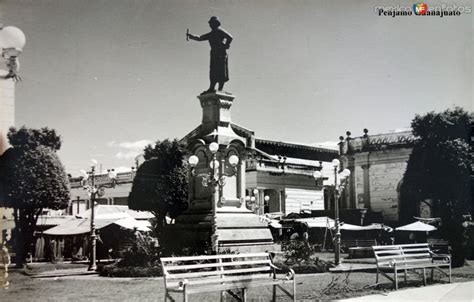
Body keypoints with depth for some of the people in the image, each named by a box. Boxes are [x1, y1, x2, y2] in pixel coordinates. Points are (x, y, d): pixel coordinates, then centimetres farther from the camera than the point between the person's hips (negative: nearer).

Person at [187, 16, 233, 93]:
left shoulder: (220, 31, 0)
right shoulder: (211, 34, 23)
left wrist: (225, 46, -9)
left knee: (221, 72, -10)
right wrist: (191, 36, 14)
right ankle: (211, 88, 2)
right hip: (214, 54, 8)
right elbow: (200, 38, 24)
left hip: (221, 54, -8)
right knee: (213, 73, 3)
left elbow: (230, 37, -10)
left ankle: (220, 89, -13)